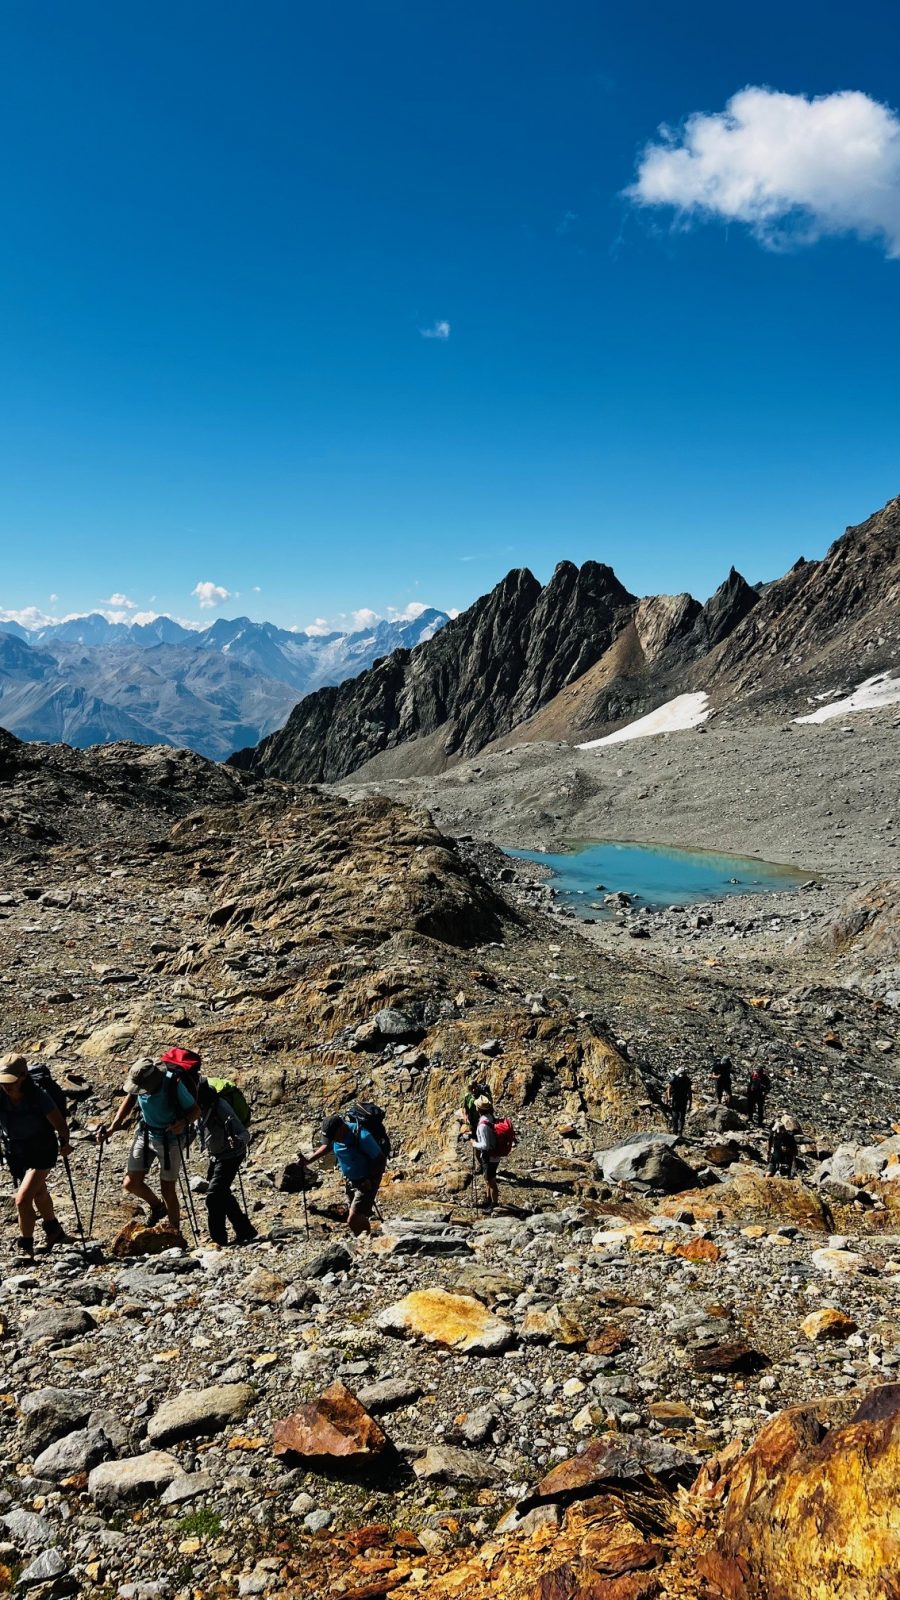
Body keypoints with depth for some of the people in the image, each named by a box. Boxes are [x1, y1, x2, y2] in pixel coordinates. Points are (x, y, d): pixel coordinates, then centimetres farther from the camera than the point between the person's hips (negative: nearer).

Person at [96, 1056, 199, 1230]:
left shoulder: (173, 1085, -28)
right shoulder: (139, 1081, -16)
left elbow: (196, 1110, -17)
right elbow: (130, 1099, 5)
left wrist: (184, 1122, -39)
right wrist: (112, 1128, -2)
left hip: (170, 1139, -4)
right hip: (145, 1134, 4)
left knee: (168, 1191, 3)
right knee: (131, 1184, 0)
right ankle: (157, 1206, 31)